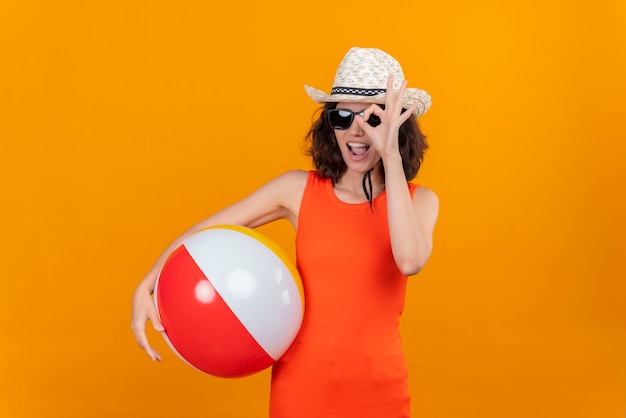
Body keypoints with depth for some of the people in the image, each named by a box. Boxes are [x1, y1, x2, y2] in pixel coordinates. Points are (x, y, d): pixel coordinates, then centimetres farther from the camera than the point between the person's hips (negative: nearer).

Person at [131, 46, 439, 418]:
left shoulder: (420, 201, -5)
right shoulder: (298, 190, -5)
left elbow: (410, 261, -27)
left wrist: (391, 157, -27)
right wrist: (145, 289, -14)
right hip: (300, 387, 1)